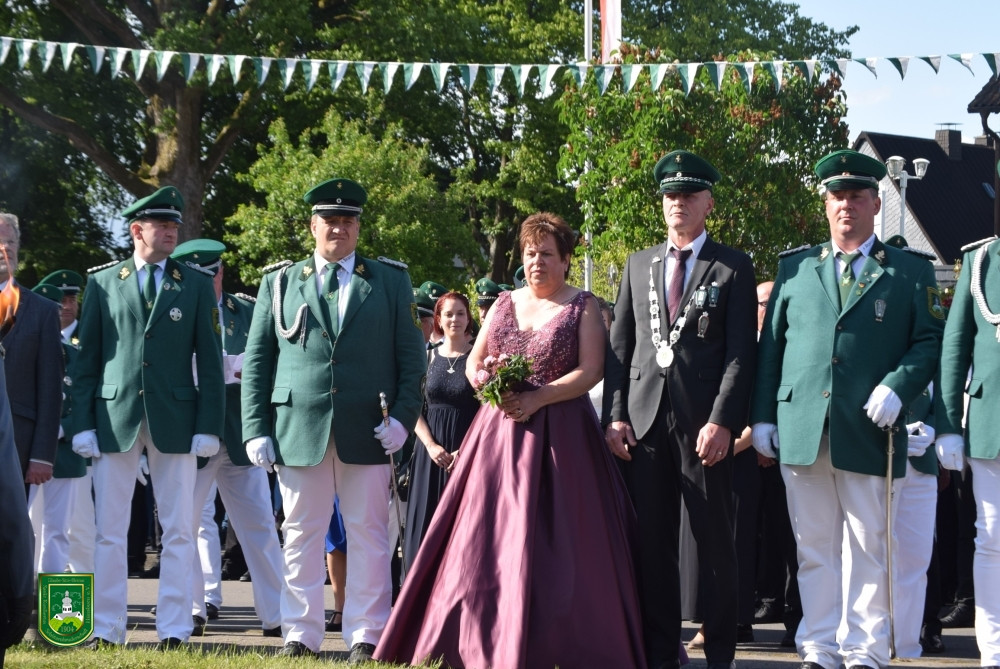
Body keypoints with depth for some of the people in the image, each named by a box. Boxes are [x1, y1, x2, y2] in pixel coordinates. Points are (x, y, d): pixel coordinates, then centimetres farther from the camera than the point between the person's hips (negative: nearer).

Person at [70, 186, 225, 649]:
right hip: (115, 416, 0)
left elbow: (209, 361, 5)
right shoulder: (103, 283, 8)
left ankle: (174, 630, 5)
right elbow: (86, 359, 7)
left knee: (178, 530, 0)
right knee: (110, 531, 2)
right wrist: (83, 423, -1)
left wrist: (208, 427, -3)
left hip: (175, 419, 0)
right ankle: (107, 629, 8)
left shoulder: (196, 285, 8)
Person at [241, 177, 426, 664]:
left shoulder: (391, 281, 10)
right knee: (301, 536, 4)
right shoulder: (280, 284, 11)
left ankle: (365, 637, 6)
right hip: (298, 429, 1)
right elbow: (257, 361, 9)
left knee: (368, 536, 1)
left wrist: (403, 416, -5)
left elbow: (412, 355, 8)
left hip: (367, 431, 0)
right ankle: (300, 636, 9)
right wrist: (257, 429, 0)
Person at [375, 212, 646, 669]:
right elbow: (473, 363, 15)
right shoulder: (504, 304, 15)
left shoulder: (583, 307, 2)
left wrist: (537, 398, -18)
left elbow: (590, 371, -8)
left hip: (558, 436, -4)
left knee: (551, 539, -7)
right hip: (499, 432, 4)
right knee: (485, 539, -1)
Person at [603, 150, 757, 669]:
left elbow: (741, 351, -3)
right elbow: (619, 346, 14)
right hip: (643, 420, 4)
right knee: (651, 544, 5)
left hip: (703, 422, -3)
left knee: (715, 543, 0)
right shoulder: (638, 265, 17)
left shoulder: (733, 267, 5)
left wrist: (722, 422, -13)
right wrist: (614, 414, 2)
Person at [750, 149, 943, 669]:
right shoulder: (794, 268, 15)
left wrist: (897, 387, -14)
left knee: (869, 550, 2)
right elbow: (770, 345, 13)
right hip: (801, 432, 2)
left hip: (867, 433, -2)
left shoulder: (909, 272, 8)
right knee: (813, 548, 6)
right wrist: (762, 416, 6)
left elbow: (930, 341, 3)